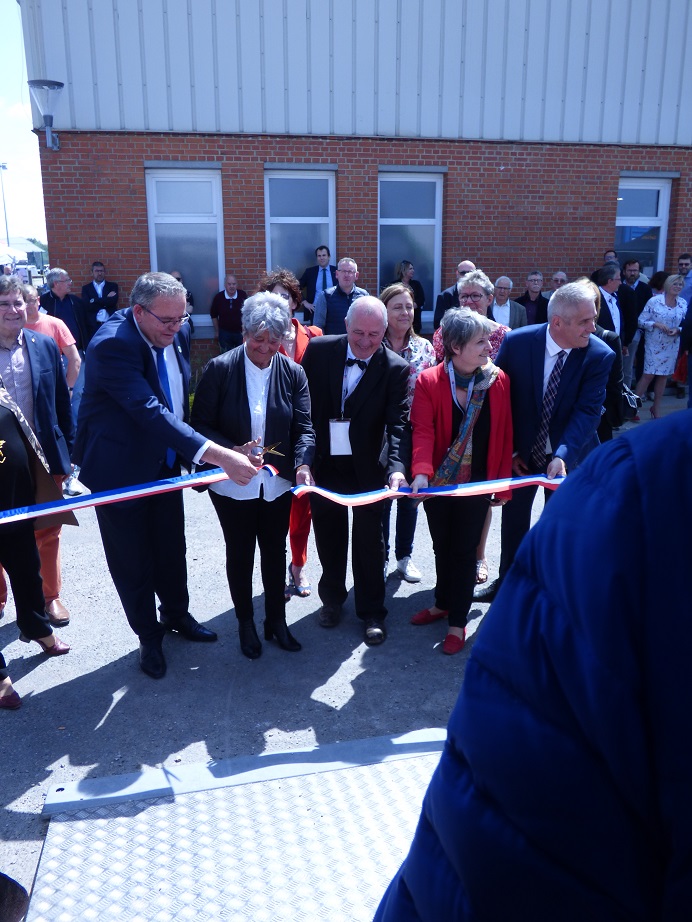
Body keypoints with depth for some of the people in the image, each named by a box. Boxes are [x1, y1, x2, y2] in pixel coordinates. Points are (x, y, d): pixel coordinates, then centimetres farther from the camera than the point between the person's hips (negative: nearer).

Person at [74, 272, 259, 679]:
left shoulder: (178, 333, -7)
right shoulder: (112, 344, -29)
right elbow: (151, 413, -39)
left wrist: (194, 452, 6)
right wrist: (219, 455, -45)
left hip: (166, 461, 6)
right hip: (121, 470, -6)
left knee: (172, 548, 20)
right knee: (133, 559, 10)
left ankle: (176, 614, 44)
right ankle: (149, 635, 32)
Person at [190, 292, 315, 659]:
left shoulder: (293, 373, -4)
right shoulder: (220, 369, -12)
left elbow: (303, 428, -6)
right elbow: (201, 424, -10)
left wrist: (302, 464, -25)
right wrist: (232, 451, -25)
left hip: (277, 483, 2)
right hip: (232, 484, -2)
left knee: (275, 552, 16)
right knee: (240, 554, 14)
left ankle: (276, 621, 35)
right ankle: (245, 623, 34)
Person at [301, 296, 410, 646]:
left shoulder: (395, 369, -13)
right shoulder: (319, 350, -8)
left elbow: (399, 424, -19)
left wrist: (397, 468, -35)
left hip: (369, 468, -2)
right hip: (323, 462, 2)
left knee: (370, 541, 9)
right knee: (329, 536, 18)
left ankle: (371, 612, 27)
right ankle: (332, 598, 40)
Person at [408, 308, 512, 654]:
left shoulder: (498, 380, -6)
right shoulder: (429, 381, -10)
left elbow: (504, 435, -3)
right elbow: (423, 431, -16)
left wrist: (503, 482, -6)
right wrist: (421, 473, -31)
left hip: (477, 483, 0)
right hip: (438, 482, 1)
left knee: (465, 550, 7)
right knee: (442, 547, 18)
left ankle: (458, 622, 21)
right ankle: (443, 603, 40)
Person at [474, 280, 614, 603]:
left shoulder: (600, 355, -18)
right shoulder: (517, 341, -17)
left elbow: (588, 412, -22)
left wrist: (562, 455, -37)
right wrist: (508, 449, -8)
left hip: (568, 453, -1)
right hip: (521, 451, 1)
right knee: (514, 519, 17)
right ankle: (507, 581, 38)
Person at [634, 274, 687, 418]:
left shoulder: (683, 304, 3)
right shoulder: (654, 301, -9)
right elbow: (641, 321, -9)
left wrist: (678, 330, -12)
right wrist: (656, 324, -22)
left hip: (672, 346, 4)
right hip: (654, 344, -4)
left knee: (663, 376, 10)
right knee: (649, 374, -7)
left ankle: (656, 407, 22)